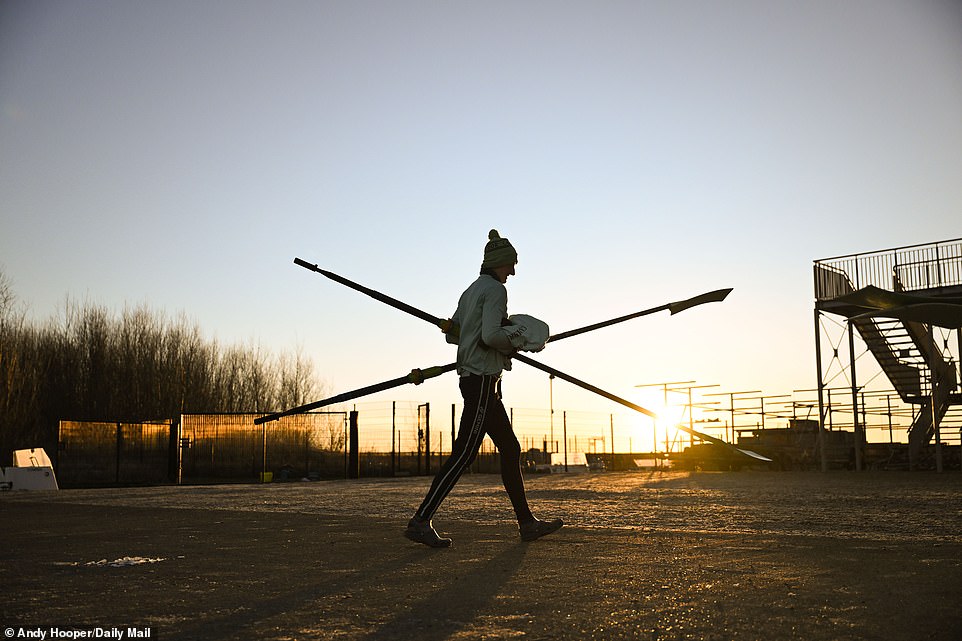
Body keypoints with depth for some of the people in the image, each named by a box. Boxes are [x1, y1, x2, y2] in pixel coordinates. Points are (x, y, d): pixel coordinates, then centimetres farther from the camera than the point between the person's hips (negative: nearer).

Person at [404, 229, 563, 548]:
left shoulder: (471, 290, 18)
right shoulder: (496, 289, -10)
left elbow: (451, 333, 20)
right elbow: (490, 335, -23)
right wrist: (517, 339, -6)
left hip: (472, 377, 11)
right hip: (483, 380, -11)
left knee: (510, 449, 13)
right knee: (464, 453, -11)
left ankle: (527, 522, 17)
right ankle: (421, 521, -10)